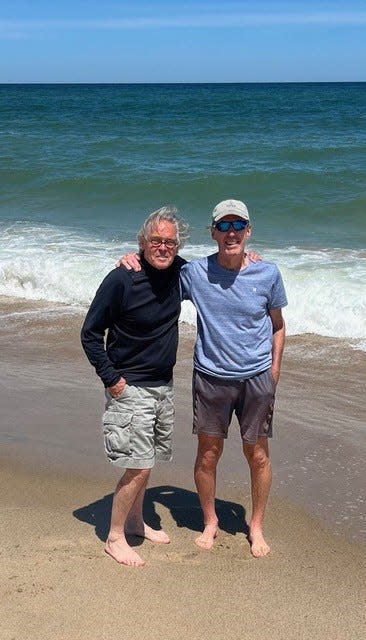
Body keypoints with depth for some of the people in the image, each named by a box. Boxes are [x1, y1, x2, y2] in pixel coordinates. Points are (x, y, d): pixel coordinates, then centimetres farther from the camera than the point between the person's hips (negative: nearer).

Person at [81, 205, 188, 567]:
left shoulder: (179, 272, -1)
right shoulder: (121, 280, -18)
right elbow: (90, 334, -11)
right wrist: (110, 379, -14)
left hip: (163, 385, 6)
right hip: (130, 387, -6)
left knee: (145, 461, 17)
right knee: (138, 466, -6)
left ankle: (135, 523, 36)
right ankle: (115, 537, 11)